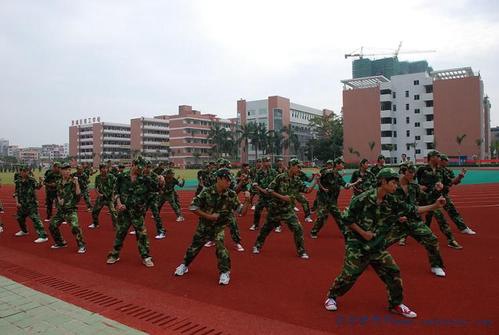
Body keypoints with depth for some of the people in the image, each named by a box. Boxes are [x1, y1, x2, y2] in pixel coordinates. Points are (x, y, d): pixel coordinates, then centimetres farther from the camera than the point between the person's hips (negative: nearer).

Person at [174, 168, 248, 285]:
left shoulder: (231, 194, -14)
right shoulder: (207, 192, -20)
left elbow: (241, 211, -11)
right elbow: (193, 207, -17)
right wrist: (209, 216, -22)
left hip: (219, 226, 0)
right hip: (204, 225, 0)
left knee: (220, 245, -22)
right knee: (195, 246, 13)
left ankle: (225, 272, -2)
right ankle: (185, 265, 41)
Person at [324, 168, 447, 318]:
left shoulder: (392, 202, -2)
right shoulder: (362, 199, -19)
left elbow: (412, 210, 3)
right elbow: (346, 218, -13)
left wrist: (435, 205, -4)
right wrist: (362, 232, -15)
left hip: (377, 246, 6)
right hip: (356, 244, -5)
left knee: (393, 272, 3)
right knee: (349, 275, -4)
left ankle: (396, 304, 25)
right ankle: (331, 296, 21)